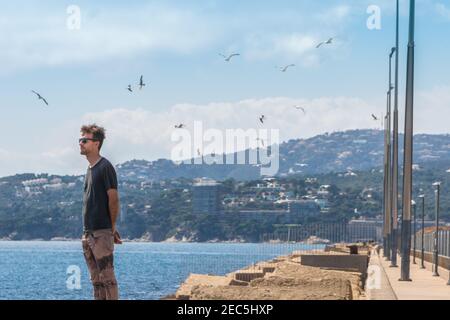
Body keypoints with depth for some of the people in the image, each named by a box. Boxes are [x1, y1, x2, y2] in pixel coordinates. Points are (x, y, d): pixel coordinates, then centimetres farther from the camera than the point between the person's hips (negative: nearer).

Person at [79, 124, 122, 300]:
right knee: (96, 279, 11)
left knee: (107, 278, -8)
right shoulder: (90, 168, 17)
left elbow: (113, 199, -12)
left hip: (102, 233, -9)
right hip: (88, 233, 9)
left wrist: (112, 228, -6)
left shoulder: (105, 167, -10)